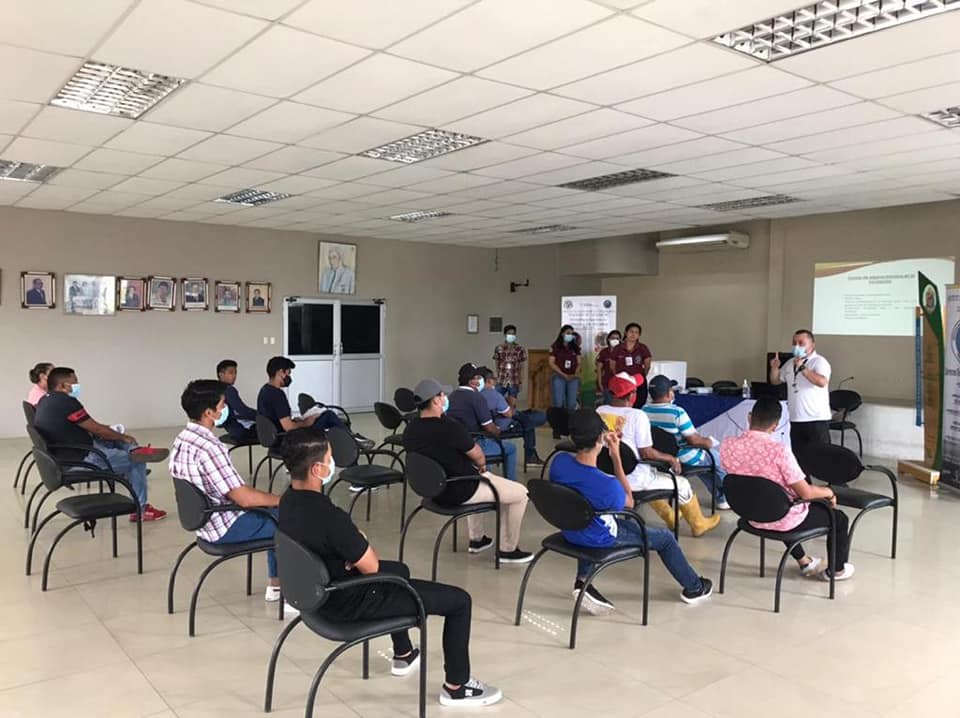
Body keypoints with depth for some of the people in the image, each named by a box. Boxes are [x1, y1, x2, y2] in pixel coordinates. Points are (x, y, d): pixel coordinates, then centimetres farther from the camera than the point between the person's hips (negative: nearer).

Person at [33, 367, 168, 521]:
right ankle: (140, 510, 12)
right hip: (83, 460, -10)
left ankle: (136, 450, -3)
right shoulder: (66, 402, -22)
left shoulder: (45, 401, 8)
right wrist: (125, 438, 1)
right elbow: (97, 429, -15)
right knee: (136, 463, 4)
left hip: (64, 455, 10)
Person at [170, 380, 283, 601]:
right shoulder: (209, 448, -28)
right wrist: (281, 499, -10)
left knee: (275, 513, 23)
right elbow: (244, 498, -27)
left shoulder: (182, 439, 2)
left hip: (203, 519, 9)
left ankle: (275, 585, 29)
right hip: (225, 528, -9)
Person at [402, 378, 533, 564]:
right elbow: (478, 456, -12)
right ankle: (508, 549, 17)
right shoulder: (450, 427, -28)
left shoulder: (410, 429, -5)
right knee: (520, 493, 6)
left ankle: (476, 539, 43)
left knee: (476, 475, 38)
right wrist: (482, 466, 11)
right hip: (459, 493, -8)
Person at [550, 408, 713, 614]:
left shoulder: (559, 462, -23)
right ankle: (694, 588, 43)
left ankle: (582, 580, 25)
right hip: (601, 539, -4)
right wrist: (616, 456, -19)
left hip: (570, 532, 5)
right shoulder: (608, 485, -38)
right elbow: (629, 502, -12)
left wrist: (603, 444, -4)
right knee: (665, 538, 19)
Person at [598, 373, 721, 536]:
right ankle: (699, 524, 39)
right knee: (681, 483, 16)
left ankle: (670, 518, 51)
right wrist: (670, 458, 1)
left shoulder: (599, 411, -4)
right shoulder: (637, 415, -21)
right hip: (632, 479, -7)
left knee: (652, 475, 37)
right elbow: (646, 453, -18)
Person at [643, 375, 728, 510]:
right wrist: (708, 442, 0)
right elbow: (694, 440, -22)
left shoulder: (644, 411, -8)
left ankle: (720, 496, 41)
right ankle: (726, 497, 37)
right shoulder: (677, 412, -28)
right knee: (718, 457, 22)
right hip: (685, 460, -7)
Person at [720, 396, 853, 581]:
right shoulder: (778, 451, -30)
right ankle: (836, 570, 40)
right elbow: (806, 493, -23)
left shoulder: (727, 446, -14)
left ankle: (804, 562, 49)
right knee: (839, 518, 21)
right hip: (785, 521, -5)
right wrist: (828, 492, -1)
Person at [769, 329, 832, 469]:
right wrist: (774, 368, 3)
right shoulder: (790, 363, 12)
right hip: (795, 420, 7)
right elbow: (775, 381, 22)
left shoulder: (819, 362, -9)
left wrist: (802, 368, -28)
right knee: (798, 458, 13)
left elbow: (822, 382, -27)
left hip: (817, 419, -7)